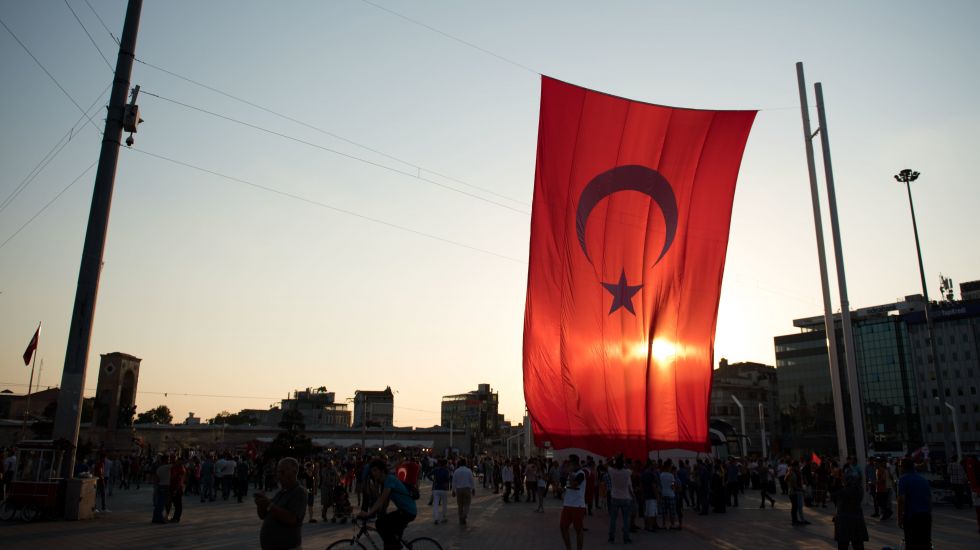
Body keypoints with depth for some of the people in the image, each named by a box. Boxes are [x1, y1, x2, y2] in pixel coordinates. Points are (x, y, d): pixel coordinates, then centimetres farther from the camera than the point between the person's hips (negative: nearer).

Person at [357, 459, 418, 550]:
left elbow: (381, 499, -27)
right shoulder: (384, 482, 12)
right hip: (403, 510, 10)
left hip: (408, 511, -10)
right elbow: (385, 502, 15)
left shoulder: (390, 479, -18)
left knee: (379, 523, -16)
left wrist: (368, 513, -33)